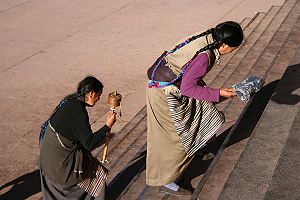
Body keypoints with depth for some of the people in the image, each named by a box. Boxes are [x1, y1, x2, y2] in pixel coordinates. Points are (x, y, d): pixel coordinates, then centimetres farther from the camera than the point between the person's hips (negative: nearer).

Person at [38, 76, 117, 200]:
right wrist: (108, 126, -17)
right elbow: (89, 143, -24)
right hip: (60, 159, -9)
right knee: (97, 174, 7)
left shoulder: (71, 100, 1)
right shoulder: (78, 111, -25)